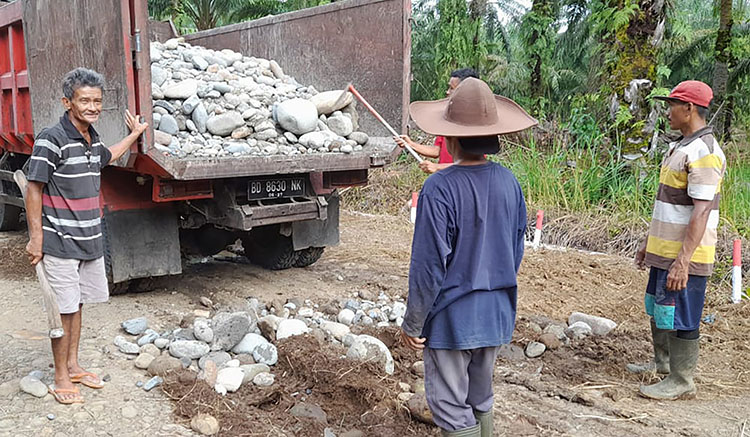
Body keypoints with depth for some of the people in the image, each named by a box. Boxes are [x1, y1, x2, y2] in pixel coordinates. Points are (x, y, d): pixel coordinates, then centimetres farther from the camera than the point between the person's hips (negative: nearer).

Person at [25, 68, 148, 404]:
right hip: (60, 242, -8)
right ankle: (61, 378, 15)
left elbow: (106, 156, 33)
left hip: (90, 240, 8)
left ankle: (73, 365, 31)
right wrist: (36, 237, -16)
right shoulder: (52, 139, -16)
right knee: (64, 309, 1)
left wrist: (135, 134, 38)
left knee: (77, 304, 17)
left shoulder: (91, 138, 9)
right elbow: (33, 189, -15)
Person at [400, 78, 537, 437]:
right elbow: (516, 252, 8)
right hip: (496, 314, 6)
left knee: (451, 407, 9)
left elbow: (429, 265, -19)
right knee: (481, 400, 22)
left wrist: (412, 323, -7)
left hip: (452, 318, -6)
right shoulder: (509, 182, -3)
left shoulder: (439, 188, -21)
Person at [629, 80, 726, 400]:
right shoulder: (679, 147, 13)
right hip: (664, 251, 10)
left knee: (679, 319, 1)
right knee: (658, 310, 22)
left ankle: (681, 381, 15)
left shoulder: (703, 152, -19)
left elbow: (701, 211, -24)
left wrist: (682, 260, -27)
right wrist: (649, 243, 22)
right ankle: (662, 361, 39)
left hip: (684, 256, -10)